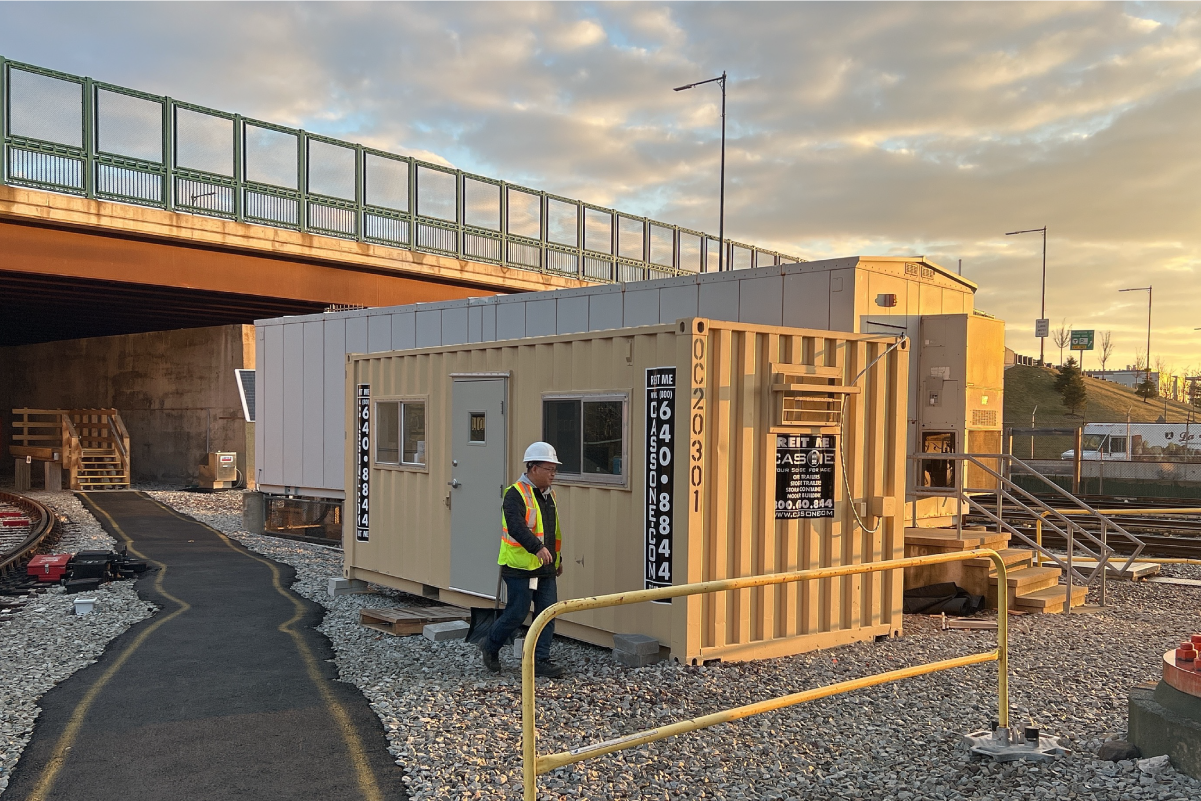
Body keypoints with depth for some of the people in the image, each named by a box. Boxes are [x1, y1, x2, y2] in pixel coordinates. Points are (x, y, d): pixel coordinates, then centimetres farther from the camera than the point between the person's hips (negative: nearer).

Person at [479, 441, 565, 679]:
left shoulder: (548, 494, 14)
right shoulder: (516, 494, -14)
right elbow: (516, 527, -29)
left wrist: (557, 559, 26)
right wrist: (538, 547, -41)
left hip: (545, 568, 8)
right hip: (520, 567, -8)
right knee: (516, 614, -1)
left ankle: (540, 661, 13)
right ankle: (490, 646, 23)